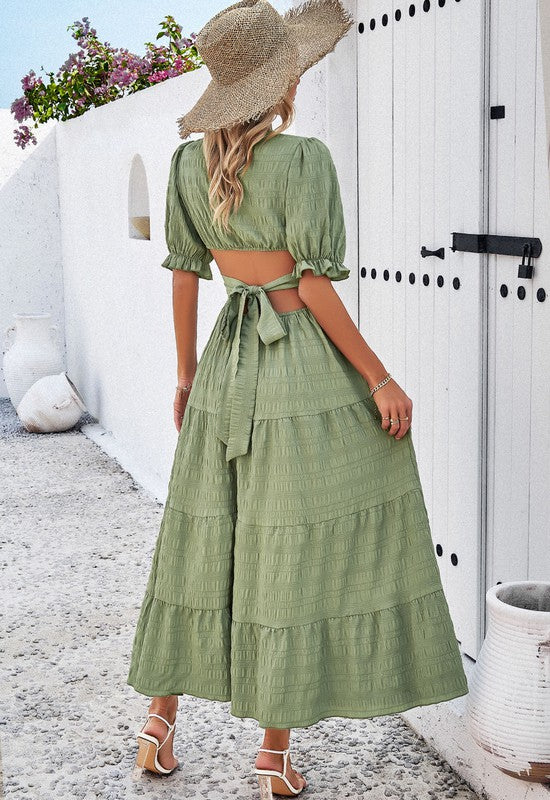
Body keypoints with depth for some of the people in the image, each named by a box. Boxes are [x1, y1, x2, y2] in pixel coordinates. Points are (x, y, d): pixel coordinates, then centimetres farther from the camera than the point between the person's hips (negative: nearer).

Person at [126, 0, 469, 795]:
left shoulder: (189, 160, 4)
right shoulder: (304, 159, -13)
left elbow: (184, 275, 9)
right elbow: (313, 286, -16)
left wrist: (187, 372, 19)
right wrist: (381, 379, -10)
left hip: (230, 364, 6)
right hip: (309, 366, -6)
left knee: (208, 542, 17)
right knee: (302, 553, 3)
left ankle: (160, 719, 25)